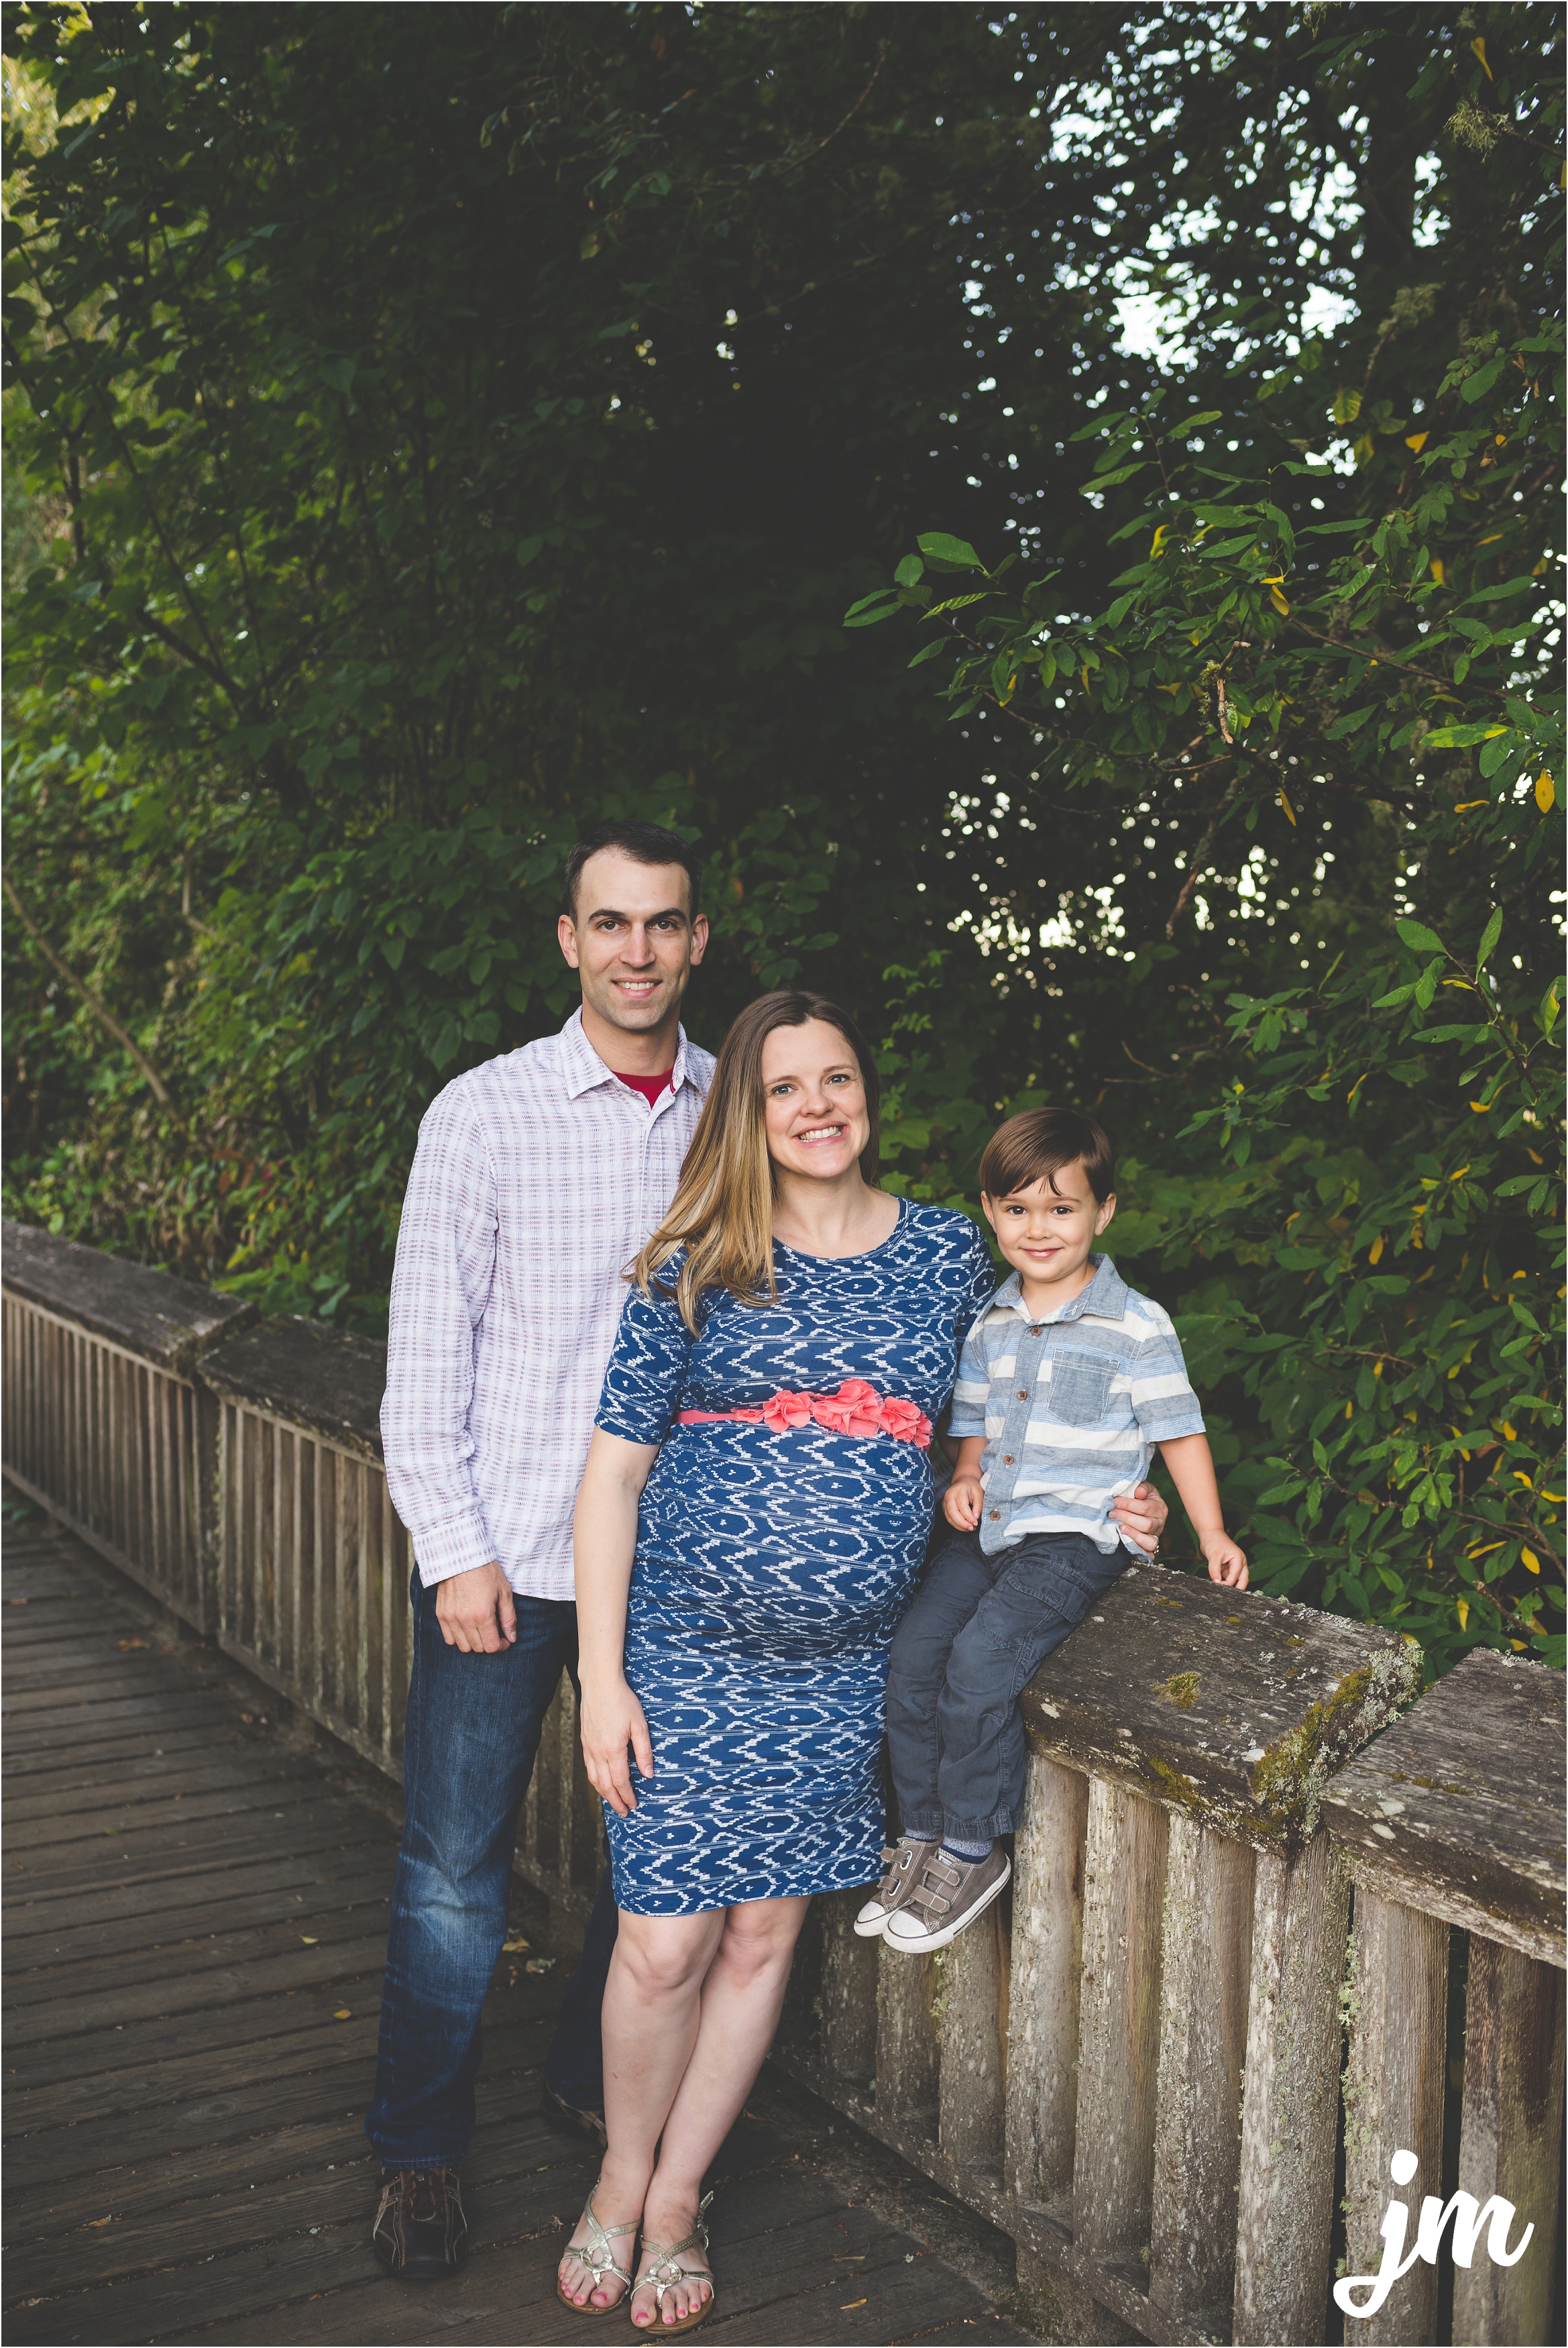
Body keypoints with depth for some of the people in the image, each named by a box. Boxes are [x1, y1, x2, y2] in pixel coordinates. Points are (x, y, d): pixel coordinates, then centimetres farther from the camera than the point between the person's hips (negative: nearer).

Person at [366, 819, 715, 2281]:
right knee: (456, 1869, 4)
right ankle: (419, 2153, 24)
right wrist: (454, 1547, -9)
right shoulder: (485, 1113, -5)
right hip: (505, 1553, -3)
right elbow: (424, 1352, -4)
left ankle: (594, 2083, 37)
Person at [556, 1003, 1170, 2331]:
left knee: (765, 1931, 11)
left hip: (843, 1665, 2)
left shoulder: (950, 1253, 3)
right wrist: (603, 1676, -8)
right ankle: (622, 2173, 28)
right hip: (686, 1649, -2)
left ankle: (677, 2194, 31)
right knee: (664, 1941, 1)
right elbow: (613, 1475, -4)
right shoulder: (696, 1267, -5)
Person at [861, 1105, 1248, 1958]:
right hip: (988, 1528, 6)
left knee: (980, 1661, -22)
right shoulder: (989, 1325, 10)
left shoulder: (1135, 1326, -6)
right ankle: (921, 1836, 7)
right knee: (912, 1653, -10)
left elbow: (1179, 1433, 0)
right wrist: (963, 1480, -1)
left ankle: (972, 1852, -5)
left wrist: (1213, 1538, 0)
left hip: (1075, 1535, -6)